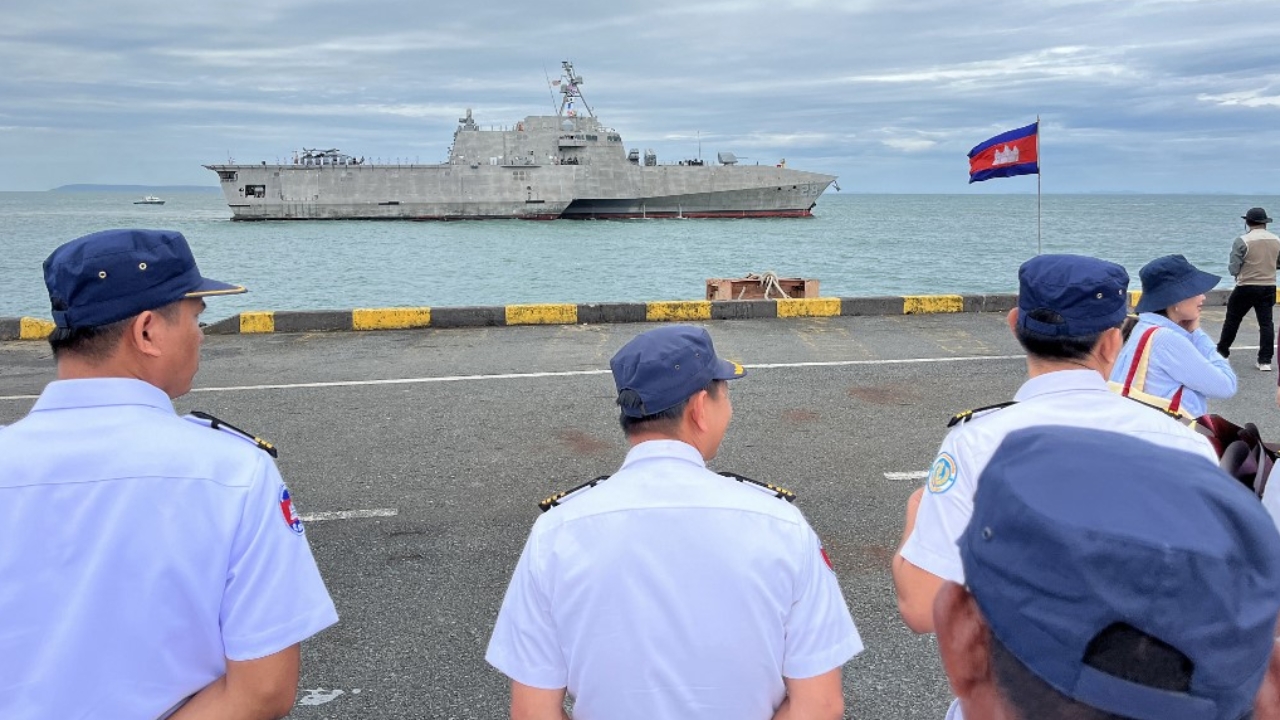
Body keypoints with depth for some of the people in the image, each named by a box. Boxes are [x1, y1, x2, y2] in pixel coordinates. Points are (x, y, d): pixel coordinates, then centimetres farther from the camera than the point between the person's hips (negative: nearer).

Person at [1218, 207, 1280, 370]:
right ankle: (1265, 361, 3)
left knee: (1232, 320, 12)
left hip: (1246, 287, -4)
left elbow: (1233, 269, -11)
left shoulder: (1242, 241, -13)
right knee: (1266, 323, 5)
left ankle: (1222, 351, 23)